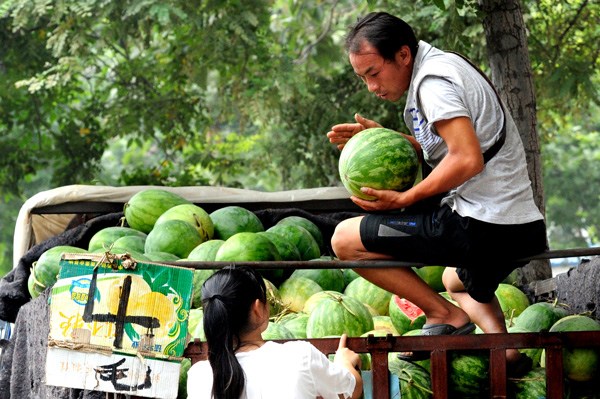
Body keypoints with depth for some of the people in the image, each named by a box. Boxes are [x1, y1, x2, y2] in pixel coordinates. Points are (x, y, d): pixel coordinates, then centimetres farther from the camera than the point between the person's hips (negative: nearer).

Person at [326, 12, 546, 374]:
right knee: (459, 282, 42)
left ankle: (446, 316, -4)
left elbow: (467, 160, -24)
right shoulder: (446, 67, 17)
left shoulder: (433, 80, -14)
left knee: (346, 239, -4)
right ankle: (506, 353, 15)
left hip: (479, 225, -10)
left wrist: (404, 199, -18)